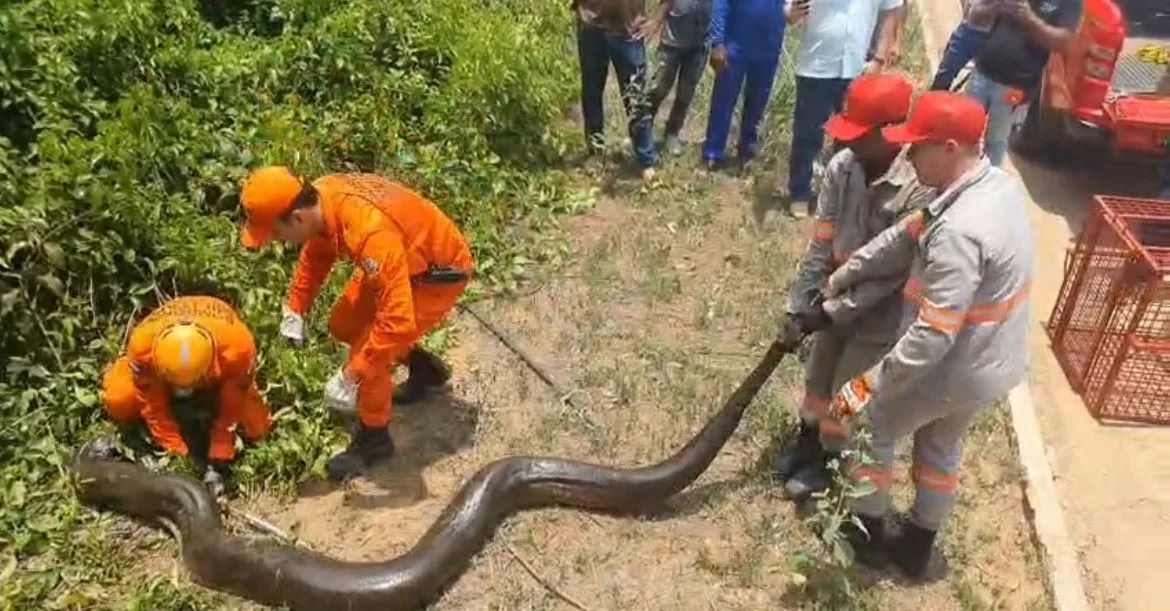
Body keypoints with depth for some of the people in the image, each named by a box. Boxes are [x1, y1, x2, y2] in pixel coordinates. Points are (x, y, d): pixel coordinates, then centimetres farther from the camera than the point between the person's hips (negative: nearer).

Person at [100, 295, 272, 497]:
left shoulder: (237, 348, -44)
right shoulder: (142, 345, -39)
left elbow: (230, 413, -30)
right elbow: (154, 409, -26)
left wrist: (219, 464, -30)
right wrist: (179, 456, -28)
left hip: (220, 379, -1)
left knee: (255, 427, -17)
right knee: (118, 400, -25)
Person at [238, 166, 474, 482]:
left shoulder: (370, 232, -41)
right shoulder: (319, 199, -15)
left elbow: (398, 321, -41)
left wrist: (350, 376, -34)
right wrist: (294, 309, 3)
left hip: (440, 272, -9)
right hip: (404, 258, 9)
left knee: (368, 350, -14)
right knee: (344, 326, 15)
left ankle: (374, 439, 10)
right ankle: (423, 367, 34)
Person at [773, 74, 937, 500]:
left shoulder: (922, 188, -30)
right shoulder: (842, 166, -13)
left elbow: (893, 272, -26)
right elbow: (821, 242, -7)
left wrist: (832, 312, -24)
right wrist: (799, 304, -8)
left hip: (880, 314, -6)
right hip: (838, 299, 6)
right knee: (817, 378, 24)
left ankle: (828, 461, 39)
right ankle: (807, 443, 49)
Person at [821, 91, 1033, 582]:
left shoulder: (959, 232, -34)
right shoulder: (999, 184, -3)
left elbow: (933, 335, -35)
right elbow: (909, 234, 4)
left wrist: (869, 386, -29)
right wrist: (845, 274, 10)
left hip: (955, 370, -8)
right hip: (995, 362, 9)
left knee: (870, 427, 16)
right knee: (941, 445, 27)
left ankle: (868, 536, 34)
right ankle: (918, 550, 44)